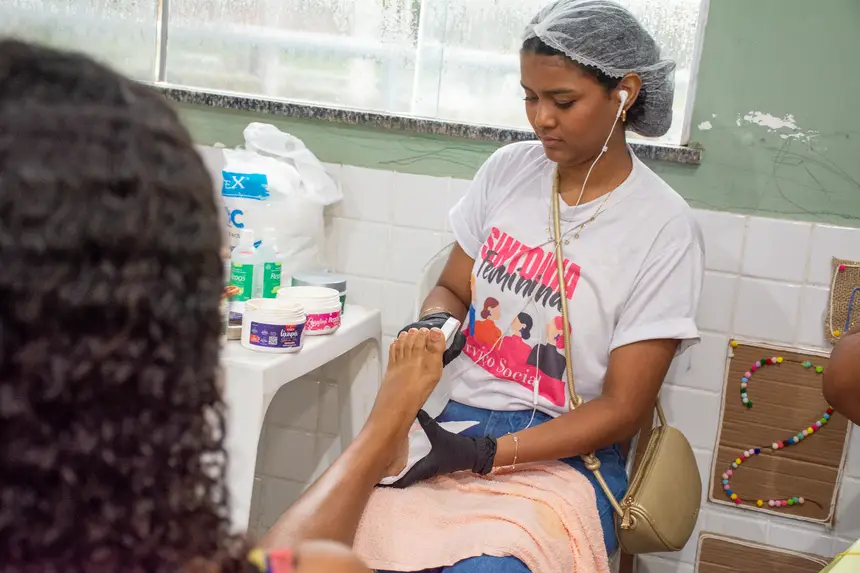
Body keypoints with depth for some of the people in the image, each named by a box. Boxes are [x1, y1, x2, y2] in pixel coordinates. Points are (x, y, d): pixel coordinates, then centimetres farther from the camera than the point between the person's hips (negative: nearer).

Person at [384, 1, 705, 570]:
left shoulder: (665, 228, -9)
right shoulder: (507, 169, 5)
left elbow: (622, 410, -9)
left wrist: (486, 453, -19)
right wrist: (436, 324, -9)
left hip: (567, 454, -3)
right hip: (460, 422, 4)